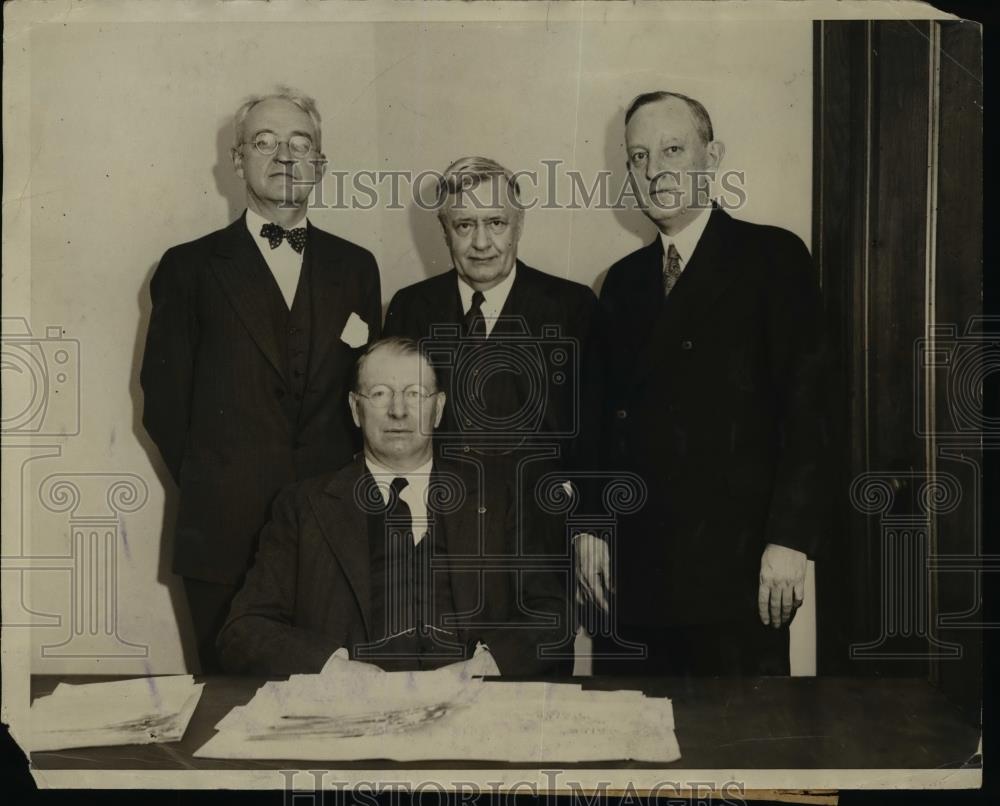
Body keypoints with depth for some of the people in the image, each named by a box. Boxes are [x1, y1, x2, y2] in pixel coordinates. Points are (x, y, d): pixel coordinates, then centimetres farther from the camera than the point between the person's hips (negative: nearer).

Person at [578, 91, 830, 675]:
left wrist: (789, 539, -14)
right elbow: (607, 415, 16)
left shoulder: (773, 258, 0)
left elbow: (807, 403, -7)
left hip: (736, 568, -4)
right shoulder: (624, 281, 16)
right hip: (633, 570, 5)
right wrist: (590, 525, 5)